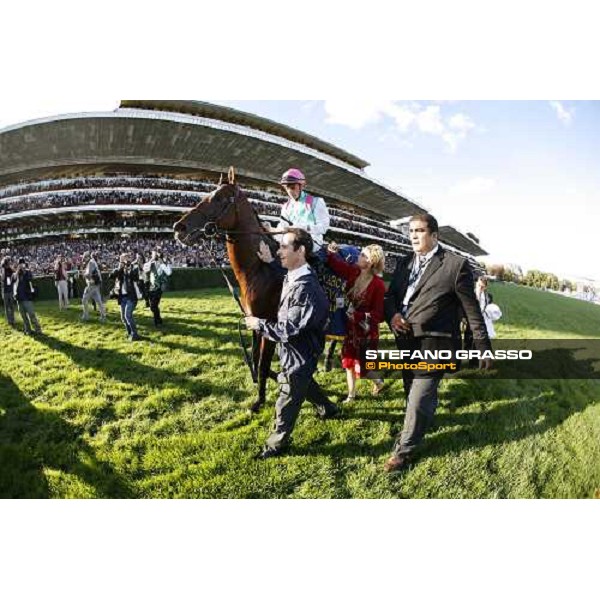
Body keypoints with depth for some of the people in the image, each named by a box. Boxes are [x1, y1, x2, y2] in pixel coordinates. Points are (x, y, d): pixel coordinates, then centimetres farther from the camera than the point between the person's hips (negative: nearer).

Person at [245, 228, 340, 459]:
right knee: (304, 384, 32)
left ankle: (277, 443, 27)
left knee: (287, 400, 7)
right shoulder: (291, 278, -3)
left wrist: (259, 324, -18)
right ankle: (328, 409, 56)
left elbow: (290, 330, -30)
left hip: (299, 355, -10)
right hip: (295, 351, 10)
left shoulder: (306, 288, -31)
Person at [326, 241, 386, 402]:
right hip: (351, 326, 6)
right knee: (349, 361, 15)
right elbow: (335, 264, 4)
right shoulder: (353, 272, -7)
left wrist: (359, 315, -27)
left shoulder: (378, 284, -24)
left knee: (363, 364, 5)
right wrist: (330, 253, -15)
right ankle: (351, 394, 32)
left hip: (367, 330, -6)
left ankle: (377, 381, 39)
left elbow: (379, 314, -21)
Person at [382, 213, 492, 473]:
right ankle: (425, 419, 47)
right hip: (405, 341, 6)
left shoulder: (455, 264, -9)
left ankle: (404, 449, 15)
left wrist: (483, 346, -3)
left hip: (433, 343, -6)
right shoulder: (404, 263, 9)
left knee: (419, 398, -2)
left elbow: (471, 308, -6)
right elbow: (390, 295, 16)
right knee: (413, 393, 21)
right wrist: (392, 314, -7)